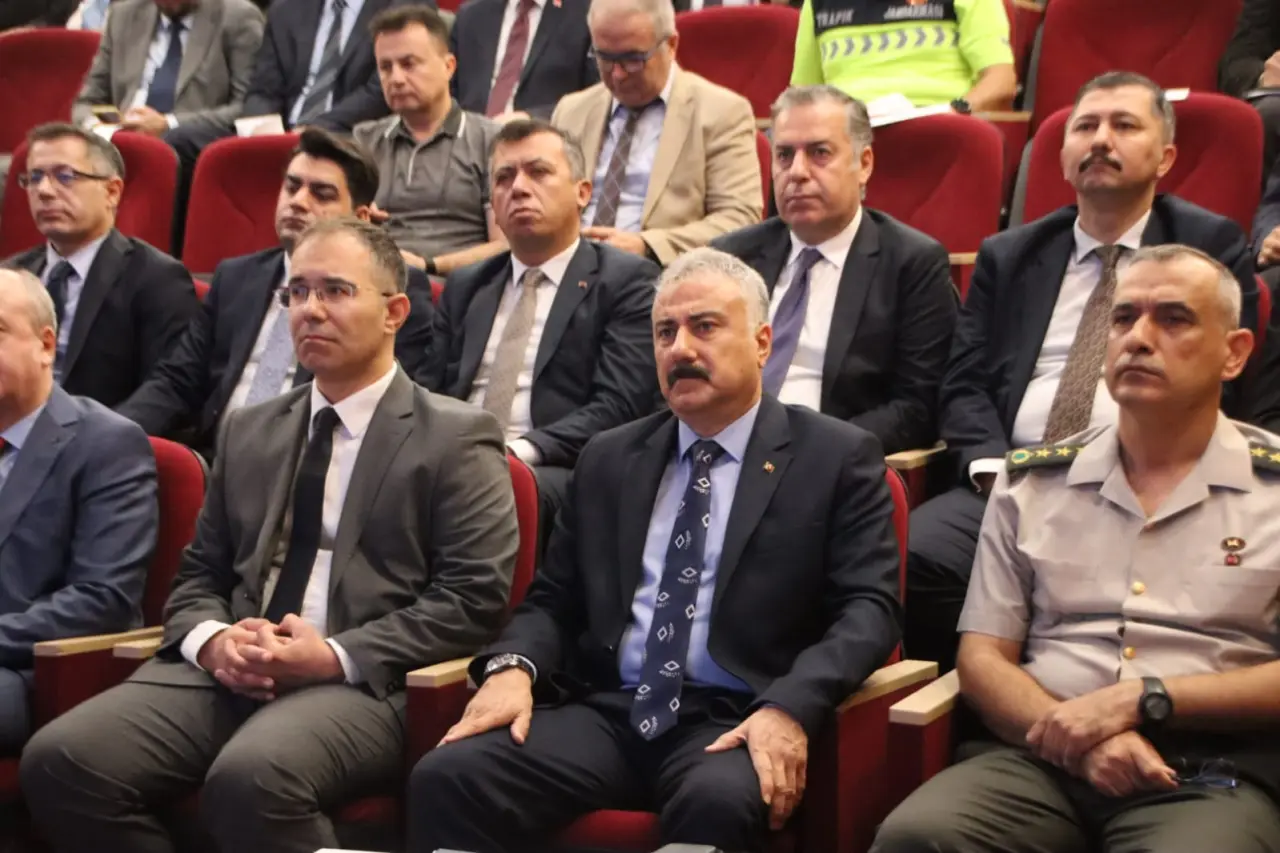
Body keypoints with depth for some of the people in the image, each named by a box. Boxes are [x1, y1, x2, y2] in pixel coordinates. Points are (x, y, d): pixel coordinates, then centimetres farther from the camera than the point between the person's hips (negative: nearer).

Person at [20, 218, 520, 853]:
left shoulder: (456, 438, 4)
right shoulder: (247, 432, 22)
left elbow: (474, 597, -4)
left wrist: (337, 656, -15)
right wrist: (212, 640, -3)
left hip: (364, 683, -5)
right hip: (226, 673, 5)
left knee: (250, 777, -36)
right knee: (60, 760, -20)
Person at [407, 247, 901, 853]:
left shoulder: (838, 458, 6)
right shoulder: (608, 460, 19)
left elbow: (868, 607, -3)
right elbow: (553, 598, 19)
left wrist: (790, 708, -21)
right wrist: (514, 666, -5)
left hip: (735, 723, -3)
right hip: (605, 710, 4)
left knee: (718, 800, -39)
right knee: (446, 777, -23)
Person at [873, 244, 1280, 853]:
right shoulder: (1032, 482, 15)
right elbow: (982, 657, 11)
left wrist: (1138, 700, -10)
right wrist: (1077, 738, -8)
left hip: (1214, 777, -2)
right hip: (1042, 761, 2)